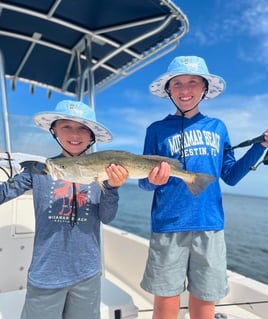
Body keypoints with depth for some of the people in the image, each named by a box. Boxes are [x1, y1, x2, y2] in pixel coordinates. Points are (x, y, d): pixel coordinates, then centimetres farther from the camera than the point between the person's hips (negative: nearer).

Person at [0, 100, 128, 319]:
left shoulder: (101, 170, -5)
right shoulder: (40, 168, -7)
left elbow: (107, 218, -7)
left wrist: (112, 187, -23)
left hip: (87, 272, 2)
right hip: (46, 273, -1)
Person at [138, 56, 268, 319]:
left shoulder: (217, 127, 9)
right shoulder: (157, 129, 0)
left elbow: (230, 176, 10)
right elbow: (144, 182, -1)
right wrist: (153, 180, -23)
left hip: (210, 226, 3)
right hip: (168, 226, -2)